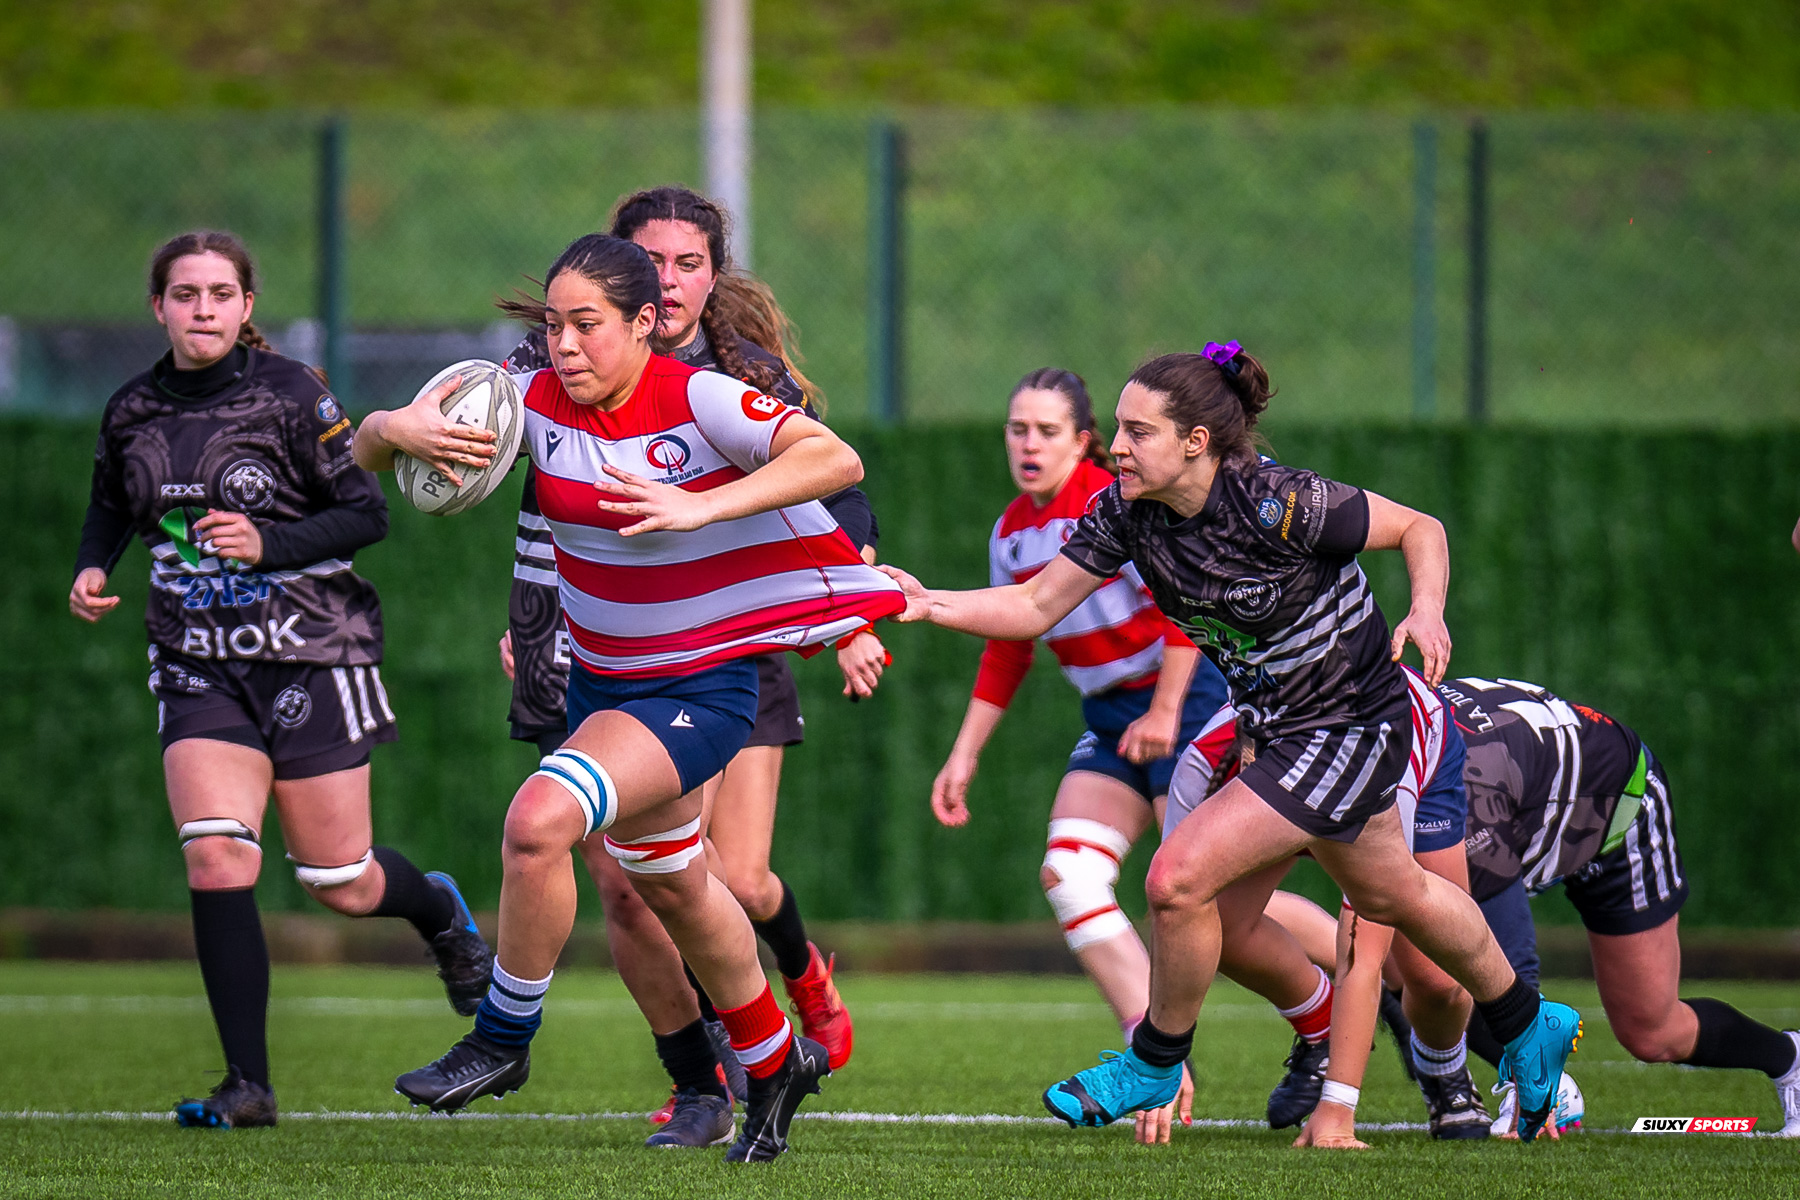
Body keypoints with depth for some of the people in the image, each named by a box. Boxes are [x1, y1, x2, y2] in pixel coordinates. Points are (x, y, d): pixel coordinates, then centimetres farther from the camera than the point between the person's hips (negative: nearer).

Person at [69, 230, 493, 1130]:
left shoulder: (291, 395, -9)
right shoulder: (133, 412, 3)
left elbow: (367, 513, -8)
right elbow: (111, 506, 22)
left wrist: (269, 543, -21)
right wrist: (91, 570, 2)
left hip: (310, 654, -3)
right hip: (199, 667, 3)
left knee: (343, 888, 4)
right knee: (216, 857, -17)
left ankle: (441, 912, 41)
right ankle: (248, 1084, -12)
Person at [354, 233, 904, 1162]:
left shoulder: (697, 401, -19)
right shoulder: (536, 403, -6)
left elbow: (835, 460, -31)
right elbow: (366, 448, -3)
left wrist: (699, 508, -39)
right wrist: (400, 430, -28)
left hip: (701, 692, -7)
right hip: (600, 682, 7)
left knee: (539, 821, -26)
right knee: (669, 885, 23)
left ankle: (504, 1038, -7)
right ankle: (774, 1062, 45)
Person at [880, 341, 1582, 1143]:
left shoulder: (1279, 504, -29)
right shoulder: (1129, 511, -11)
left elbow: (1419, 528, -17)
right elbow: (1035, 608, -10)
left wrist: (1427, 610, -35)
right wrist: (927, 604, -23)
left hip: (1354, 730, -8)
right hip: (1273, 727, 8)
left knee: (1178, 878, -16)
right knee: (1392, 895, 26)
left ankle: (1155, 1066, 10)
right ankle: (1529, 1031, 50)